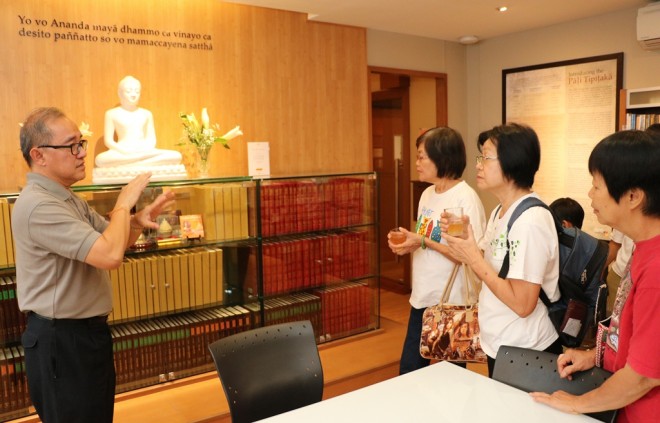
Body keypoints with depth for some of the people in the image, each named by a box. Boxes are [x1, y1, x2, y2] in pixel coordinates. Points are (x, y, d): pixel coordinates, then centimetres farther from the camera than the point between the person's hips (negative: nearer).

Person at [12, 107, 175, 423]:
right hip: (60, 340, -10)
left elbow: (113, 240, 16)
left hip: (86, 332, 10)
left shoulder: (69, 200, 11)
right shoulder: (38, 205, -23)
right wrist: (124, 203, -17)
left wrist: (137, 220, -5)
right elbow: (110, 255, -32)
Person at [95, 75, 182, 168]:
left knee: (176, 156, -22)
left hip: (144, 152, 3)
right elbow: (108, 141, 2)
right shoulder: (112, 114, 8)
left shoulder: (146, 114, 17)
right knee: (100, 160, -38)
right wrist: (125, 151, -17)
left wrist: (147, 150, -11)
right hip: (122, 154, -3)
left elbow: (151, 139, 14)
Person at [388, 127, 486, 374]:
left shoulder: (466, 198, -17)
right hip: (422, 297, 8)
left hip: (451, 303, -7)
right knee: (409, 370, 17)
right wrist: (407, 243, -4)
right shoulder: (427, 194, 7)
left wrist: (424, 242, -23)